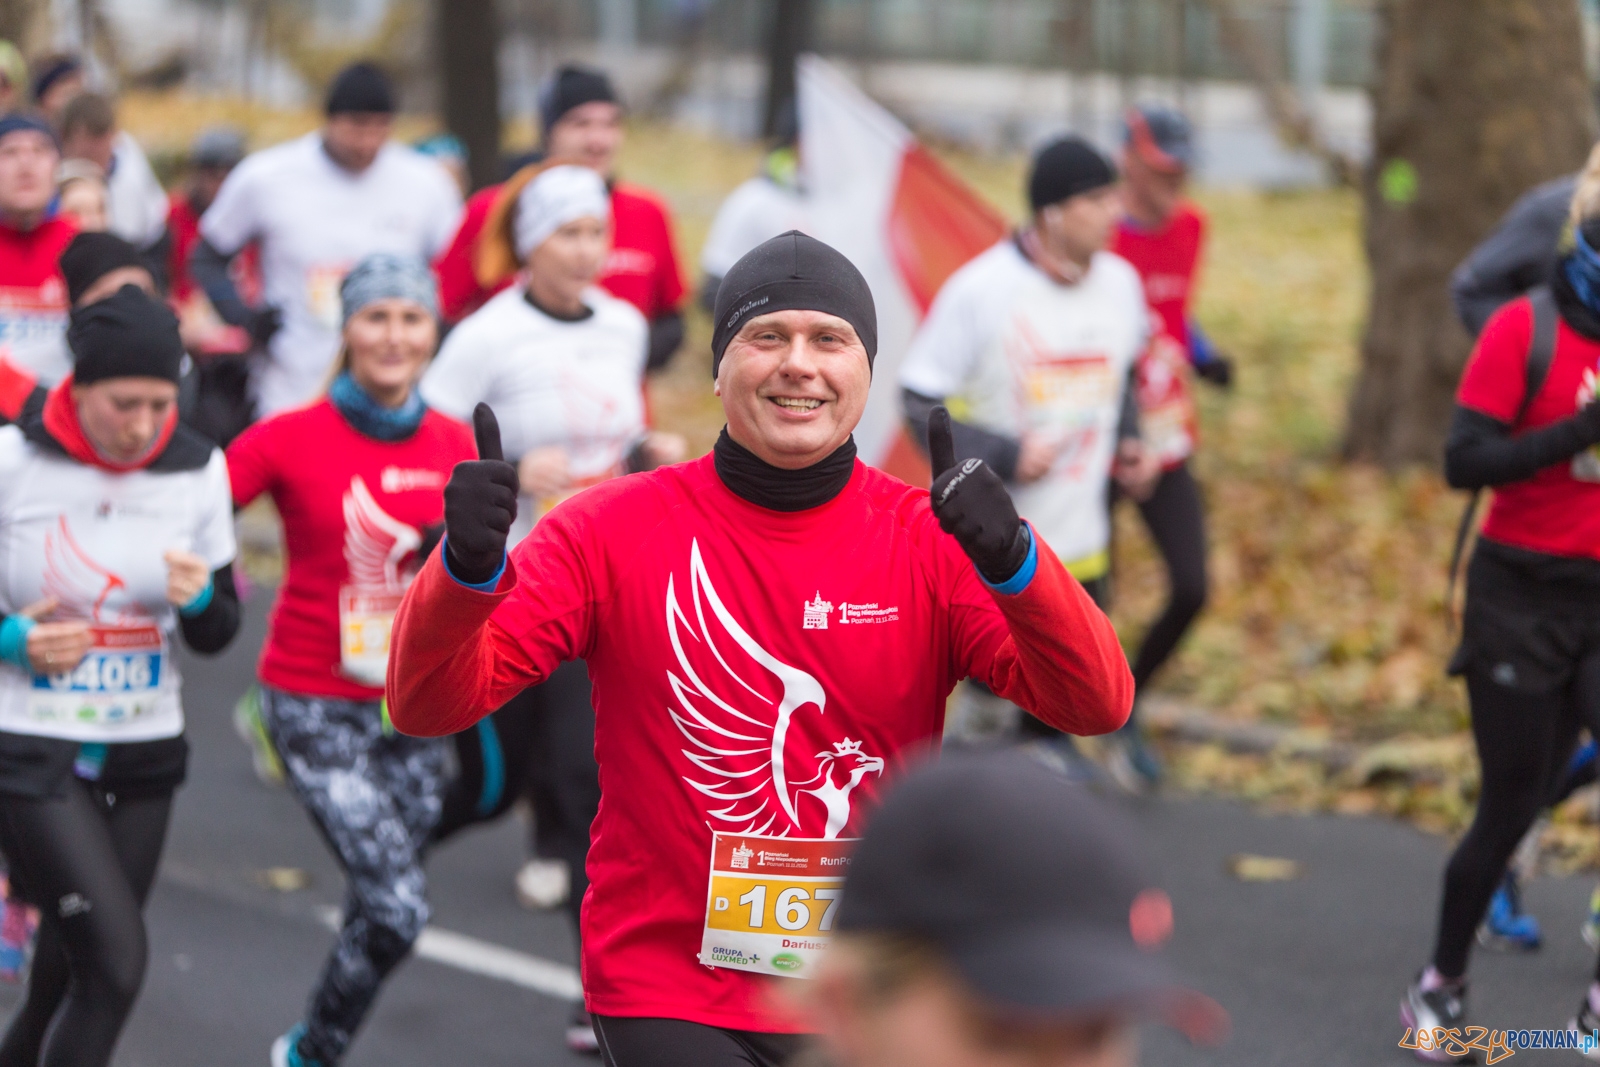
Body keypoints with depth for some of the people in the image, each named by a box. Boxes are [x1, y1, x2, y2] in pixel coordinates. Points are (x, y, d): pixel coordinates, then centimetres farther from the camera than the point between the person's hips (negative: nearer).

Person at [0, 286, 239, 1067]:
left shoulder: (197, 470, -1)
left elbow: (217, 635, 7)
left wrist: (198, 598, -14)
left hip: (143, 752, 4)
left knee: (69, 978, 9)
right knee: (116, 960, -15)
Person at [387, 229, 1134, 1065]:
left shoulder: (930, 536, -2)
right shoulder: (613, 529, -4)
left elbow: (1095, 705, -14)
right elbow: (428, 704, -10)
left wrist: (1012, 562, -33)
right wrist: (467, 571, -31)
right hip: (665, 989, -2)